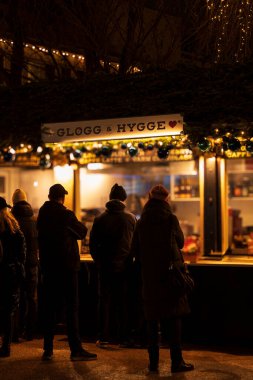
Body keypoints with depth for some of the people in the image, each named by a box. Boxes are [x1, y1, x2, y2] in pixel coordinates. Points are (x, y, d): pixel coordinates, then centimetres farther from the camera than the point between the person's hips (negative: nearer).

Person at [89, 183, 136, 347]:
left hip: (106, 266, 0)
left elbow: (92, 243, 1)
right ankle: (123, 337, 10)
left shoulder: (100, 219, -2)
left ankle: (103, 337, 6)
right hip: (125, 266, 0)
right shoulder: (131, 218, -4)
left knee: (105, 301, 7)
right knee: (124, 302, 7)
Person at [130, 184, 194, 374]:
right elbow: (180, 242, -1)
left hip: (149, 275, 3)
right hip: (169, 273, -3)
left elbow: (134, 250, 5)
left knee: (152, 319, 9)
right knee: (173, 318, 3)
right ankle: (177, 362, 4)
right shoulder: (170, 219, -7)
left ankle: (154, 362, 11)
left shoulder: (142, 221, 4)